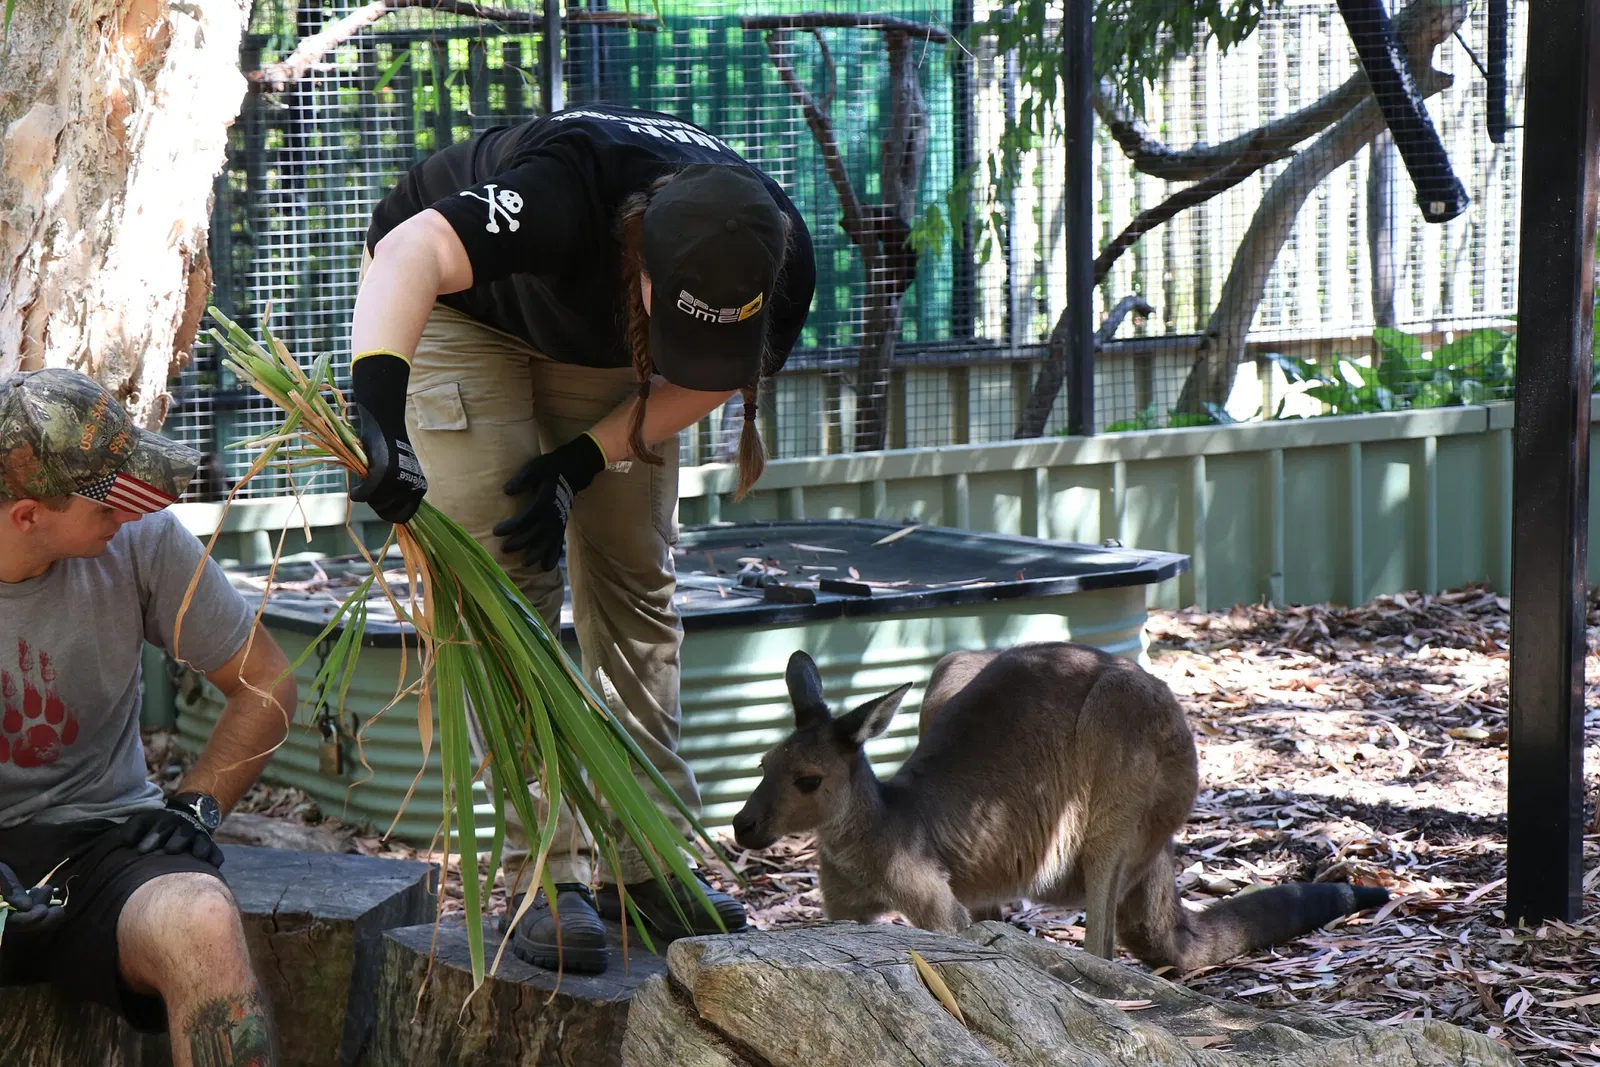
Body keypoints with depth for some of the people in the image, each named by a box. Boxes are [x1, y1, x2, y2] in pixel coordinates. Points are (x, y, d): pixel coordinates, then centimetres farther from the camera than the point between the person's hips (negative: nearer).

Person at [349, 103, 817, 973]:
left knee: (634, 582, 3)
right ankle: (545, 877, -13)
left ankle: (642, 861, 12)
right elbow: (410, 256, -60)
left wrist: (579, 464, -23)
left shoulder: (779, 266, -29)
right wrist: (379, 411, -75)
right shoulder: (569, 194, -45)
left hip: (600, 337, 5)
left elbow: (704, 381, -11)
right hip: (459, 307, -5)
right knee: (506, 583, -14)